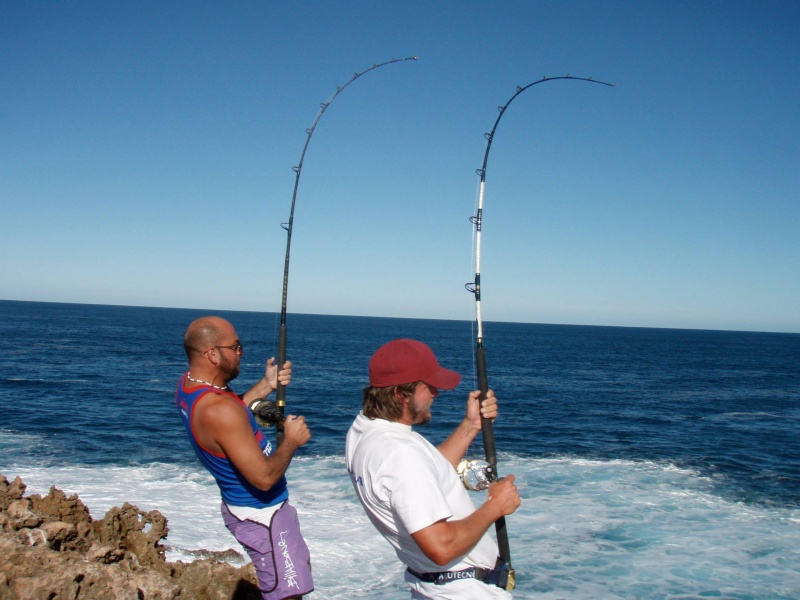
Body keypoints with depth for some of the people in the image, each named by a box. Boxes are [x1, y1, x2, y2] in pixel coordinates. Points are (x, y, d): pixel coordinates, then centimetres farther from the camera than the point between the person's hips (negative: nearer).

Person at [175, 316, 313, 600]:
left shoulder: (188, 383, -3)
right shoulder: (219, 410, -32)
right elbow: (264, 478, -29)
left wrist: (265, 385, 4)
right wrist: (292, 440, -14)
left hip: (240, 502, 10)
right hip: (261, 515, -10)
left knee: (300, 570, 25)